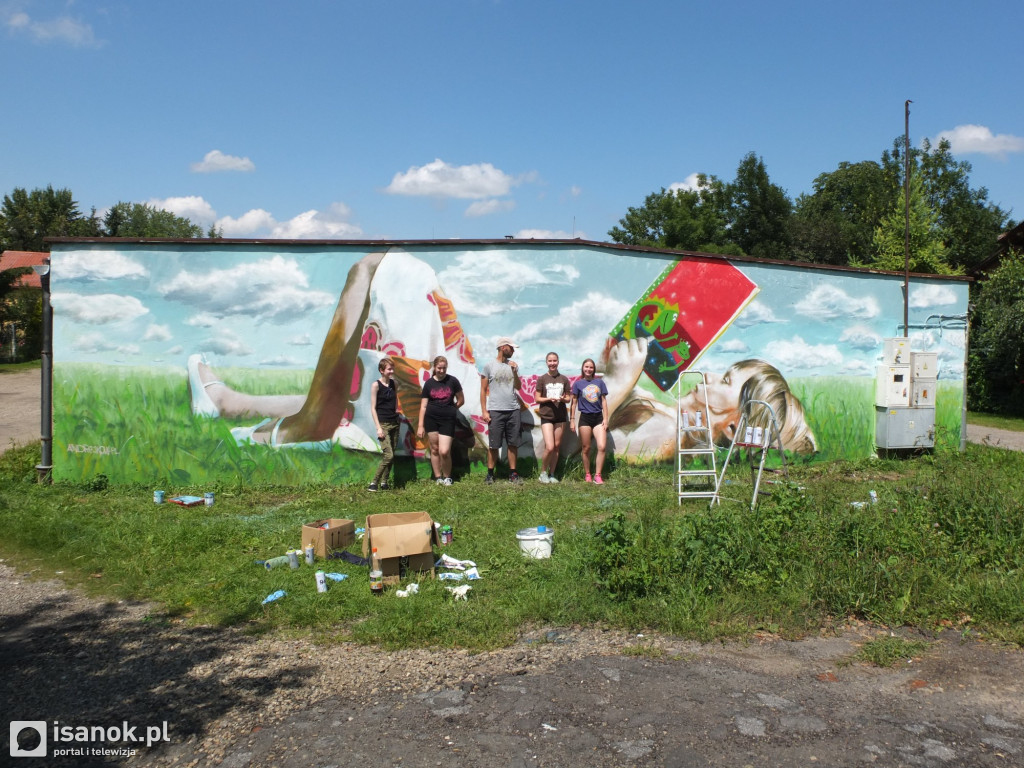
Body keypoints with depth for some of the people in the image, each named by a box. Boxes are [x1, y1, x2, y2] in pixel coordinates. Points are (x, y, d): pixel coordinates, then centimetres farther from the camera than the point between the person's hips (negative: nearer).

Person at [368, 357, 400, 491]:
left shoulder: (394, 383, 8)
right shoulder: (376, 385, -7)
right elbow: (373, 408, -8)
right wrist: (378, 428, -13)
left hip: (394, 423, 6)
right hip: (383, 424, -6)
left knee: (391, 456, 5)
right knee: (389, 455, -15)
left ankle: (384, 482, 15)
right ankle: (374, 483, -6)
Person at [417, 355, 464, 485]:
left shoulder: (452, 381, 0)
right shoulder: (429, 383, 5)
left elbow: (461, 400, 10)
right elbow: (423, 406, 6)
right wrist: (420, 426, 2)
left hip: (448, 419, -2)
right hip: (431, 418, 2)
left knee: (444, 451, -9)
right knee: (434, 449, 6)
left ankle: (447, 477, 12)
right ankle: (438, 477, 19)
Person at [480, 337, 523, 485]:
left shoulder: (513, 365, 10)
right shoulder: (490, 365, 0)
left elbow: (518, 386, 10)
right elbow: (483, 389, 0)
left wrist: (514, 371, -5)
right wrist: (484, 411, -6)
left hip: (513, 410, 4)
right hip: (495, 411, -3)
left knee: (513, 444, 5)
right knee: (494, 445, 0)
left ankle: (512, 473, 13)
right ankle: (490, 474, 11)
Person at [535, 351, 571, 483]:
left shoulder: (564, 379, 6)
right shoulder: (542, 379, -1)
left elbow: (568, 397, 11)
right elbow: (537, 398, -1)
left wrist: (563, 399, -12)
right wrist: (549, 399, -17)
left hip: (561, 416, 3)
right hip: (546, 416, -3)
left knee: (556, 446, 7)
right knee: (549, 447, -13)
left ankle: (552, 474, 18)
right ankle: (543, 473, 7)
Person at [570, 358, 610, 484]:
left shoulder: (599, 382, 8)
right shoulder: (578, 383, 3)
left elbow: (604, 401, 9)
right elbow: (574, 402, 5)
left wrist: (605, 419, 3)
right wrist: (572, 419, 1)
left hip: (598, 418, 1)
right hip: (585, 418, -1)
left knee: (602, 447, -11)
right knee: (586, 448, 4)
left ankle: (597, 476, -4)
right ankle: (587, 475, 17)